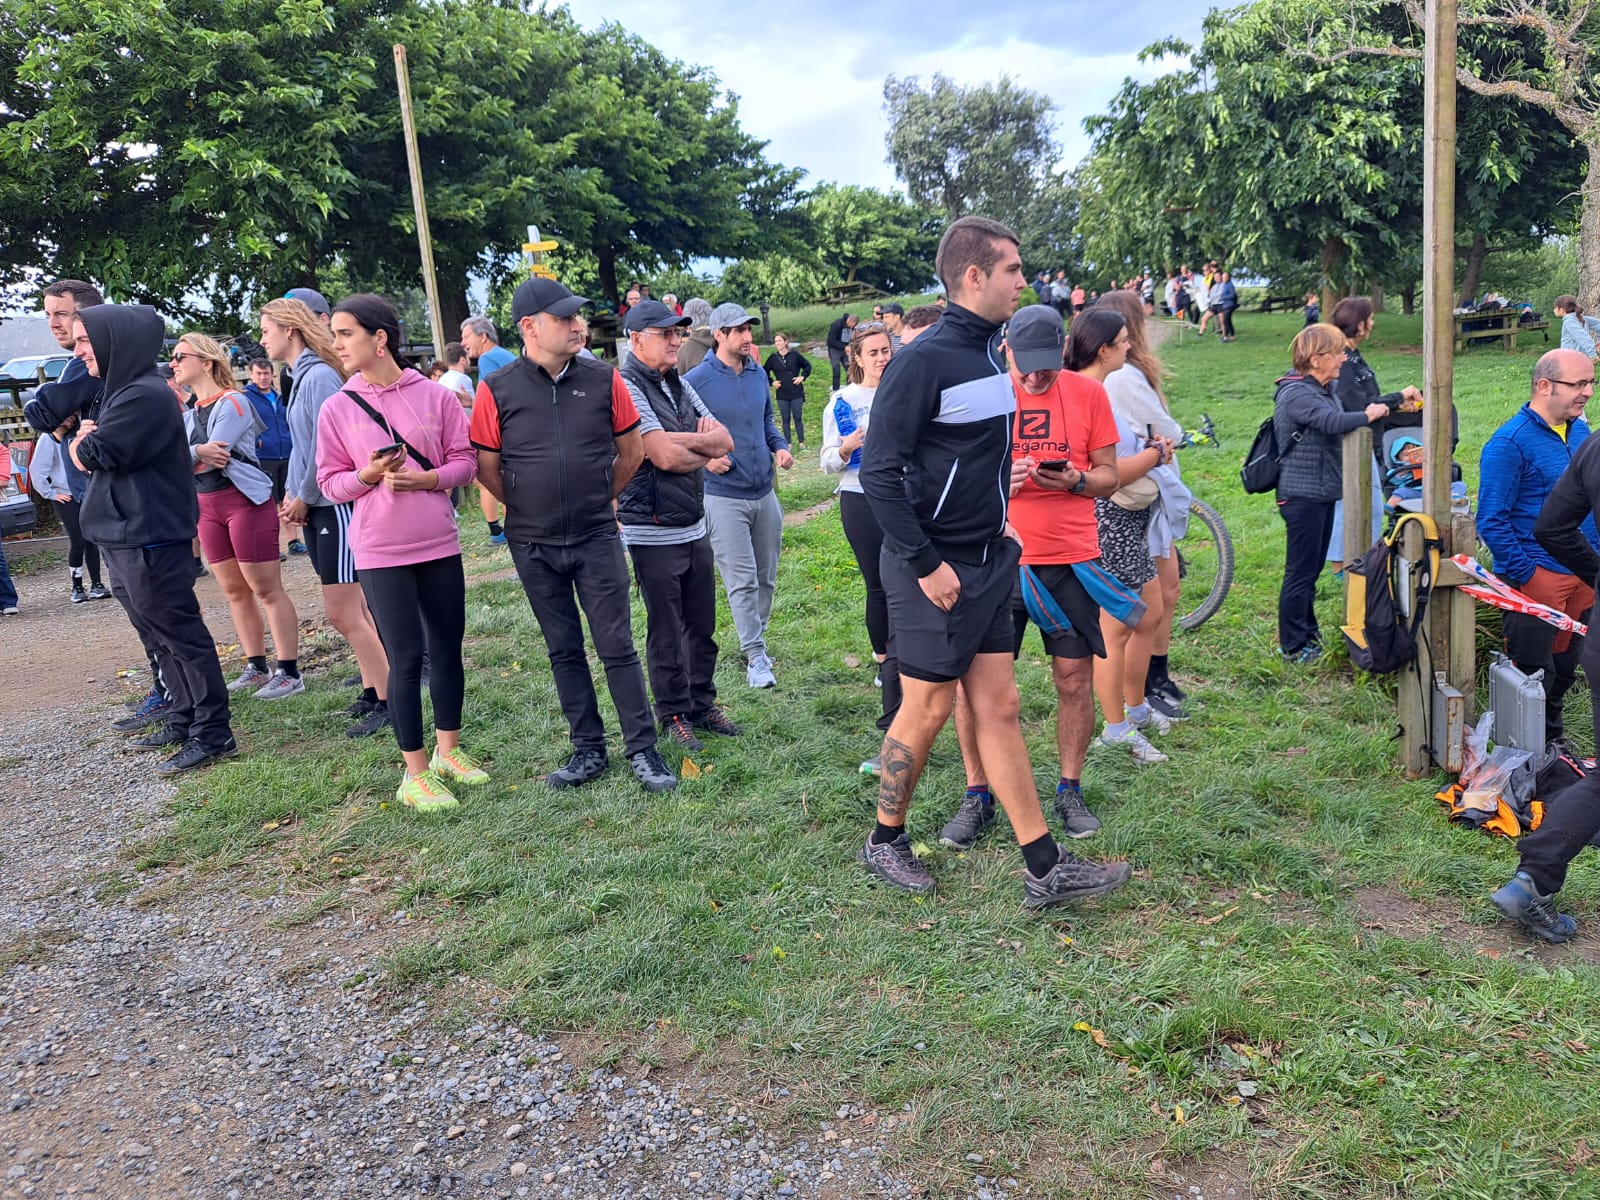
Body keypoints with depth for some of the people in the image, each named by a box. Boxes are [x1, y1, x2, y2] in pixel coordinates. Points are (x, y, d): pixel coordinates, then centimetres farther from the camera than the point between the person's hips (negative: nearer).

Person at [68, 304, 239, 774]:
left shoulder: (145, 396, -17)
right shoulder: (122, 392, 17)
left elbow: (91, 455, -18)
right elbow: (86, 455, 16)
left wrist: (82, 440, 4)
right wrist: (86, 440, -6)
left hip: (149, 540, -10)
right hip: (123, 538, 10)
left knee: (181, 635, -5)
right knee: (160, 638, 15)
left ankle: (212, 734, 0)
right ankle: (185, 721, 25)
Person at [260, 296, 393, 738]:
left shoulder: (319, 376, -15)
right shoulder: (301, 377, 14)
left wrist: (304, 498, -10)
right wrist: (291, 494, 9)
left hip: (335, 504, -10)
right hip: (315, 507, 10)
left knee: (342, 612, -8)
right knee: (354, 607, 13)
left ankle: (387, 701, -1)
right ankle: (372, 692, 22)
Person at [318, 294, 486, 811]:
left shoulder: (435, 396, -1)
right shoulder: (336, 409, -1)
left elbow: (464, 460, 2)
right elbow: (331, 482, 2)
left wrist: (425, 479, -16)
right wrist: (367, 475, -18)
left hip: (440, 545, 2)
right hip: (380, 552, -2)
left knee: (447, 649, 11)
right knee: (407, 658, -1)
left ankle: (448, 750, 29)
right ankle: (416, 771, 12)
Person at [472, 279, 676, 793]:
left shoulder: (604, 379, -3)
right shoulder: (496, 391, -6)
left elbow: (631, 451, 8)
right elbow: (487, 467, 4)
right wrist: (530, 510, 8)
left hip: (597, 539, 0)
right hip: (534, 547, 1)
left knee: (617, 646, 1)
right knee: (564, 651, 11)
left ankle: (643, 749, 12)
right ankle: (587, 750, 23)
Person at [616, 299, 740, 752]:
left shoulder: (680, 386, 13)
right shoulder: (626, 387, -12)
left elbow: (724, 441, 7)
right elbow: (664, 457, -21)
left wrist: (681, 441, -12)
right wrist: (704, 449, -1)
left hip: (696, 528, 7)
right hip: (653, 535, -7)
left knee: (702, 626, 13)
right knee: (666, 633, 3)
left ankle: (702, 704, 27)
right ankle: (674, 715, 17)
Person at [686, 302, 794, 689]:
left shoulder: (758, 375, 8)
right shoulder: (696, 381, -9)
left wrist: (781, 446, 2)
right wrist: (704, 456, -20)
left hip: (764, 493, 6)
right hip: (724, 496, -6)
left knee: (766, 577, 12)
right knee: (742, 581, -5)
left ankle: (754, 642, 27)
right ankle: (756, 656, 2)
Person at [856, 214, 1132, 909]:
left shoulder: (992, 354, 11)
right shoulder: (925, 360, -16)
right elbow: (879, 472, -19)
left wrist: (994, 527, 13)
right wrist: (925, 565, -19)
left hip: (988, 563, 8)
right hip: (936, 572, -8)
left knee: (998, 709, 9)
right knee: (927, 710, 4)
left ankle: (1045, 870, 14)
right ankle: (884, 842, 26)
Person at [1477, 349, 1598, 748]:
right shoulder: (1509, 442, -17)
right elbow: (1491, 521, -18)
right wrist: (1525, 575, -18)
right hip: (1538, 576, -7)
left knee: (1565, 665, 19)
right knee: (1533, 674, 3)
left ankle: (1554, 739, 37)